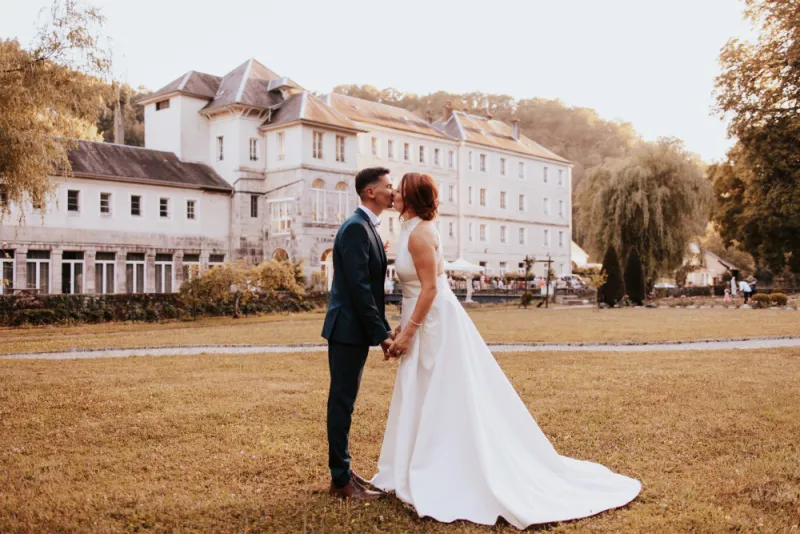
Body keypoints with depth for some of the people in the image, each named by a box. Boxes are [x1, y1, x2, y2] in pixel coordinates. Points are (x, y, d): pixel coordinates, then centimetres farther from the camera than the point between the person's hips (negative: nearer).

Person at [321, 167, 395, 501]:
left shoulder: (367, 227, 15)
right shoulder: (356, 227, -16)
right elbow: (359, 286, -21)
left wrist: (383, 329, 13)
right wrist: (381, 333, -19)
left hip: (356, 329, 10)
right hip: (348, 329, -10)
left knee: (344, 401, 15)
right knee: (342, 401, -2)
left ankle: (342, 470, 25)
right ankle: (341, 480, 7)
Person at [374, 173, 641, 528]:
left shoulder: (419, 233, -17)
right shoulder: (413, 230, 13)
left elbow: (430, 288, -21)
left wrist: (407, 333, -19)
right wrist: (404, 326, 19)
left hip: (436, 324, -10)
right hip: (428, 322, 10)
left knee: (446, 401, -2)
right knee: (429, 401, 15)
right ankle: (437, 476, 27)